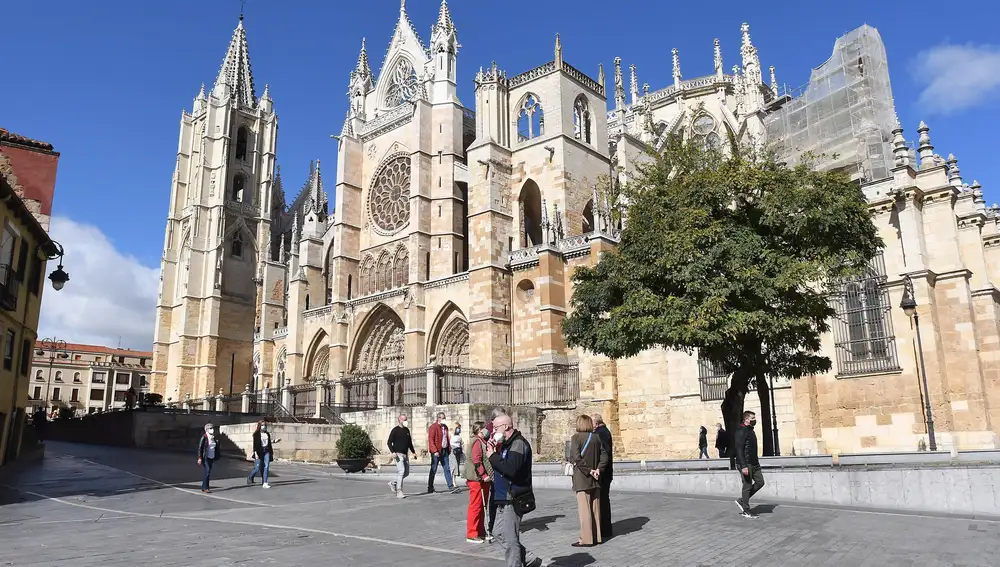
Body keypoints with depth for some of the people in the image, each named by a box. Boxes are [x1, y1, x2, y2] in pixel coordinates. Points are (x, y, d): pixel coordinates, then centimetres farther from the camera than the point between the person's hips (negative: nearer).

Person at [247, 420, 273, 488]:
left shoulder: (267, 434, 13)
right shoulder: (256, 434, -2)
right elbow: (255, 444, -8)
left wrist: (271, 453, 16)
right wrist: (255, 453, -17)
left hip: (266, 452, 4)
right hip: (259, 452, -4)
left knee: (266, 467, -5)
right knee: (257, 468, -2)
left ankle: (265, 483, -4)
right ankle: (250, 478, 26)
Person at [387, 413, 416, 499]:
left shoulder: (407, 430, 15)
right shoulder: (395, 430, -4)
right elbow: (389, 442, -7)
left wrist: (413, 452, 19)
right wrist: (393, 452, -20)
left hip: (405, 454, 7)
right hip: (398, 454, -7)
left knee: (406, 473, 8)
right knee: (401, 471, -15)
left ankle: (393, 483, 27)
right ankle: (399, 491, -12)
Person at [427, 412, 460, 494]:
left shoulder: (445, 427, 14)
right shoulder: (433, 427, -10)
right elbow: (431, 440, -16)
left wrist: (449, 448, 13)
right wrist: (434, 451, -22)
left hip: (444, 450, 7)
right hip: (437, 452, -7)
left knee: (447, 469, 4)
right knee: (433, 470, 2)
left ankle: (451, 487, 3)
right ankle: (430, 488, 12)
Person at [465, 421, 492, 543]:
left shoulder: (482, 441, 18)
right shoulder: (477, 441, -14)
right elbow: (476, 460, -23)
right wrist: (484, 475, -23)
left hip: (483, 480, 10)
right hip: (477, 480, -10)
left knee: (482, 507, 16)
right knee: (476, 506, -5)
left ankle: (481, 532, 25)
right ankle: (471, 534, 2)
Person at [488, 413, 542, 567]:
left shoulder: (518, 443, -14)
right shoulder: (506, 444, 17)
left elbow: (511, 469, -28)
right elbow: (500, 467, 17)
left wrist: (493, 456, -16)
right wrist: (494, 453, 1)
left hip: (513, 500, -10)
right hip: (503, 498, 10)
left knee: (510, 540, -5)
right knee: (502, 536, 14)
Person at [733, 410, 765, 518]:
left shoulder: (751, 431, 15)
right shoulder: (741, 432, -15)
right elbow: (739, 450, -21)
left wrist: (756, 462, 22)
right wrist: (743, 466, -25)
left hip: (754, 463, 9)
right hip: (746, 464, -9)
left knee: (760, 482, 9)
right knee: (747, 486, -2)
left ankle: (742, 500, 19)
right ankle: (746, 511, 8)